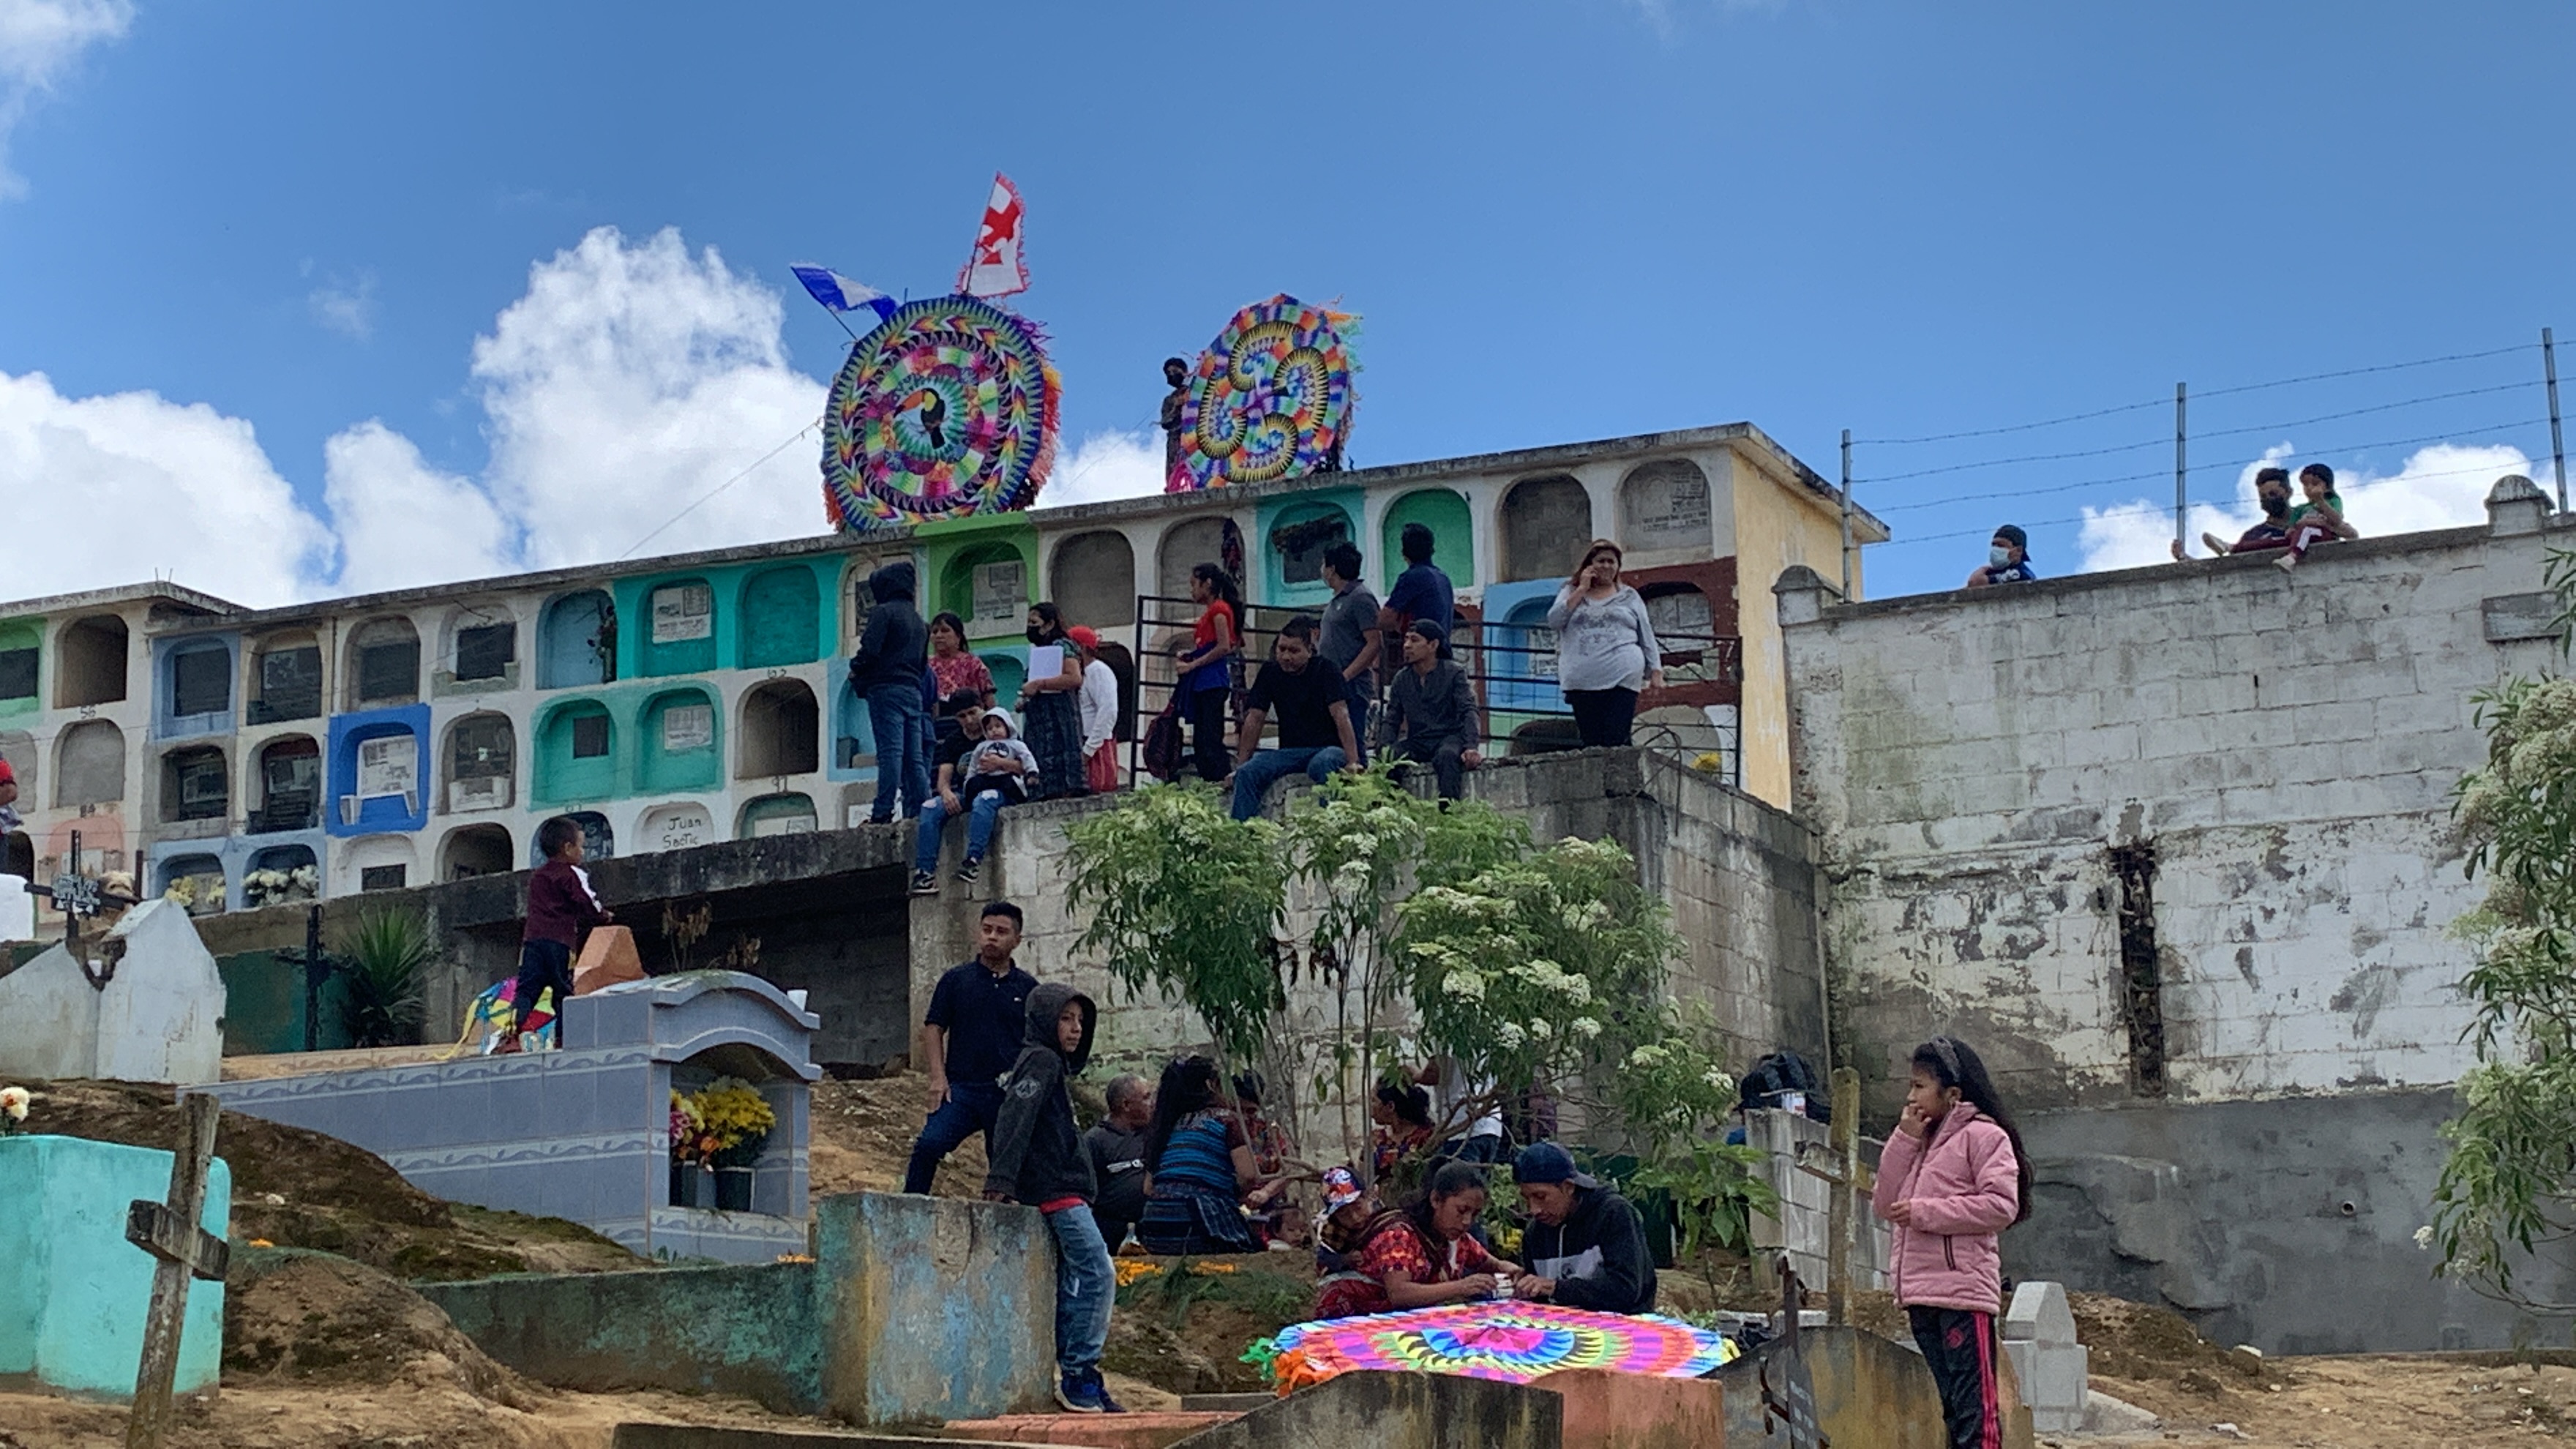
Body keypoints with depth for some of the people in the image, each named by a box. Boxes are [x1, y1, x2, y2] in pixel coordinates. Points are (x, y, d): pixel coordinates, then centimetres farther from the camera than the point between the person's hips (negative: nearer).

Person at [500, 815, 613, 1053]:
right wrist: (604, 917, 16)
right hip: (560, 940, -5)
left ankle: (511, 1031, -19)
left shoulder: (537, 876, 24)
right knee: (564, 991, 2)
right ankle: (563, 1038, -2)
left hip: (532, 937, 5)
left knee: (526, 990, -2)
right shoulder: (572, 874, 1)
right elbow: (588, 904, -6)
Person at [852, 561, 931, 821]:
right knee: (915, 757, 4)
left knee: (890, 751, -13)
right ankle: (922, 809, -3)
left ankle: (883, 811, -18)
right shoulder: (917, 619, 21)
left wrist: (856, 672, 3)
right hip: (913, 690, 7)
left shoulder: (884, 612, -4)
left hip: (886, 688, -7)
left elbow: (870, 650, -13)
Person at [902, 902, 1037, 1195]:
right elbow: (933, 1028, 7)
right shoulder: (955, 980, 8)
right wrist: (938, 1078, -5)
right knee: (930, 1144, -22)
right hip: (962, 1087, -1)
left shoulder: (1027, 988, 11)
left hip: (1010, 1095, 1)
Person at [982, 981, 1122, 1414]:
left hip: (1063, 1191, 10)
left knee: (1072, 1282, 9)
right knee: (1099, 1273, -13)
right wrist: (1002, 1180, -28)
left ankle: (1071, 1379, 10)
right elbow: (1014, 1119, -20)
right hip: (1055, 1189, -10)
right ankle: (1080, 1374, -12)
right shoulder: (1041, 1060, -8)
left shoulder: (1055, 1065, 22)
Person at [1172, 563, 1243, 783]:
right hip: (1202, 682, 10)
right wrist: (1187, 659, 8)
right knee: (1200, 740, 6)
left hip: (1213, 680, -10)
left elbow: (1224, 647, -16)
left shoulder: (1219, 608, -6)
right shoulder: (1210, 611, 22)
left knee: (1211, 740, -15)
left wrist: (1192, 665, -13)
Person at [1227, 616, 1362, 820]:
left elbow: (1341, 717, -16)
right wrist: (1240, 766, 0)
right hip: (1291, 750, 4)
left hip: (1328, 747, -4)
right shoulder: (1270, 672, 6)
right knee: (1248, 773, -22)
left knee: (1321, 765, -39)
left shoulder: (1324, 671, -7)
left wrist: (1353, 762, -26)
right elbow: (1254, 719, 6)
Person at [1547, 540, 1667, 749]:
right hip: (1581, 682, 1)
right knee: (1590, 742, -4)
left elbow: (1646, 636, 15)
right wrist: (1582, 590, 0)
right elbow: (1554, 620, 0)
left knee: (1616, 743, -12)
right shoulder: (1571, 593, 17)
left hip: (1622, 679, -1)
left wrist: (1655, 670, 5)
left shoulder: (1629, 596, 16)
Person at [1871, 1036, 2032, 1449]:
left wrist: (1923, 1211, -14)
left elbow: (2001, 1205, -14)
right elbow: (1885, 1204, 13)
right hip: (1921, 1293, 8)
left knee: (1975, 1403, -10)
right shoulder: (1919, 1142, 21)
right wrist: (1904, 1140, 5)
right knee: (1951, 1404, 11)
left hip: (1964, 1291, -8)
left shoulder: (1983, 1135, -3)